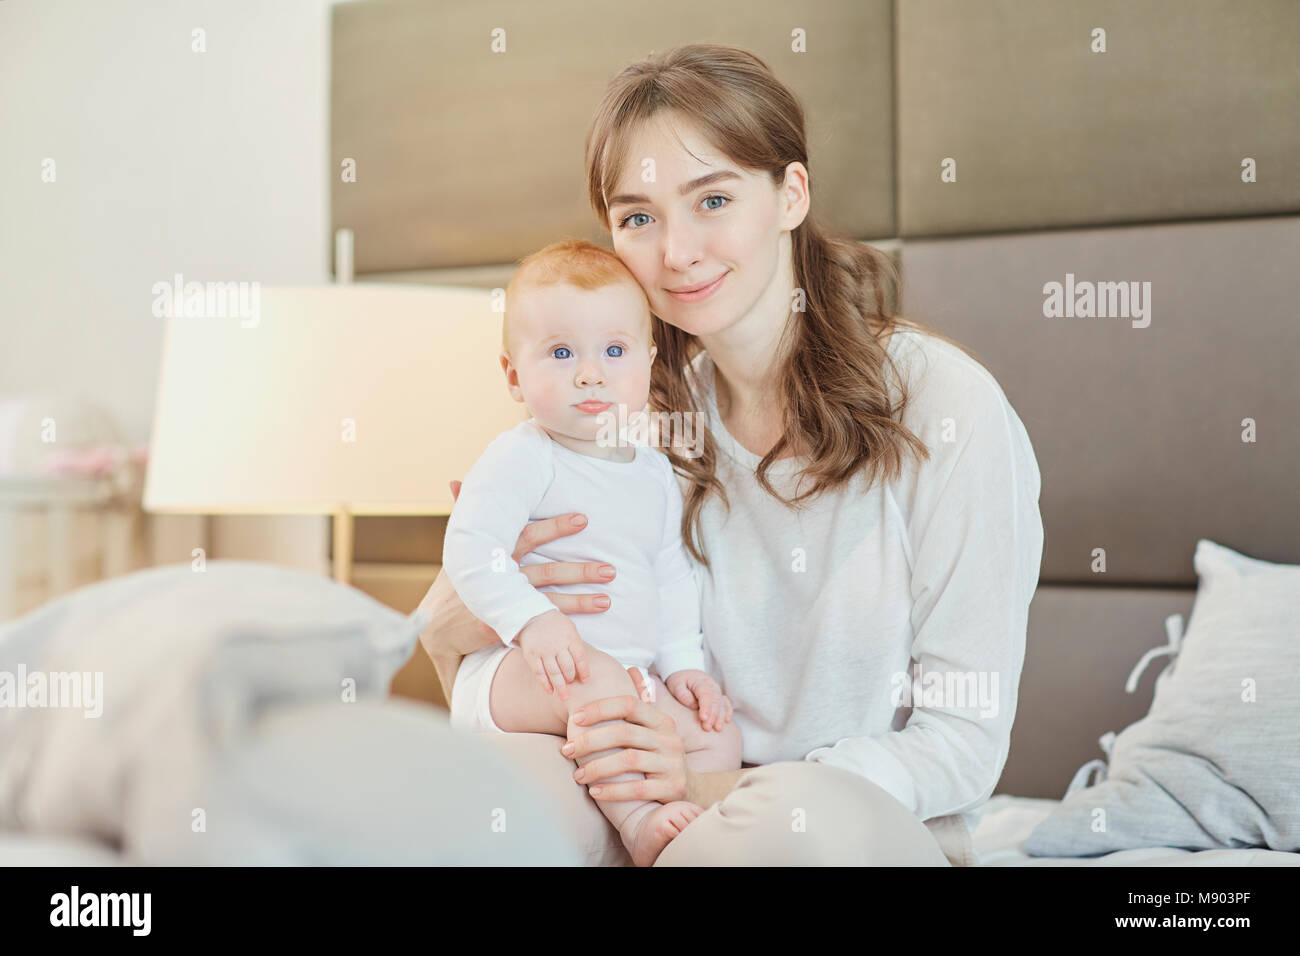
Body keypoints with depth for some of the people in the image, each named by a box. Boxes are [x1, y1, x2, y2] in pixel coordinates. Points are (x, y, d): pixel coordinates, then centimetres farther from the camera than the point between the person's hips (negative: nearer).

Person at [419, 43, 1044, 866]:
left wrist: (723, 786, -24)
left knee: (806, 811, -38)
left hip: (885, 829, -2)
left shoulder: (943, 404, -9)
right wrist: (452, 634, -14)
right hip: (686, 824, 2)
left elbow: (963, 742, -11)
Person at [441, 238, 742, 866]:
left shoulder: (654, 473, 14)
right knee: (594, 677, -36)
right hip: (511, 673, -7)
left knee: (719, 737, -4)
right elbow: (470, 551, -20)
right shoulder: (520, 457, -9)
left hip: (628, 679, 7)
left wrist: (681, 663, 8)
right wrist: (533, 620, -33)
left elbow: (672, 578, 21)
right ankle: (636, 821, -29)